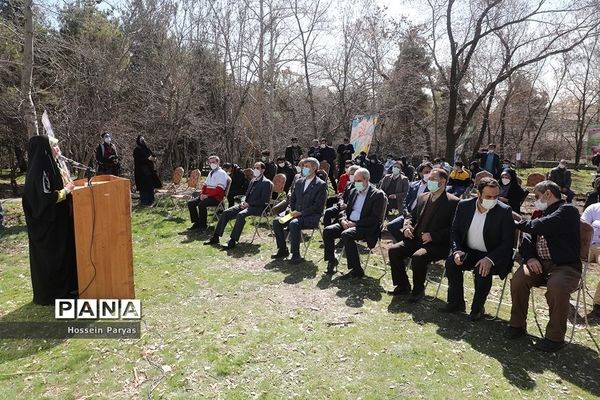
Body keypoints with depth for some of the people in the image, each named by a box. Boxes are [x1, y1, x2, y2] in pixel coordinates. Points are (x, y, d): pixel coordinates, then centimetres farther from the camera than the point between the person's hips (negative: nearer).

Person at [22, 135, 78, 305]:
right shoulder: (39, 170, -20)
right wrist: (65, 191, -16)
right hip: (46, 223, -10)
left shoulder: (48, 166, 9)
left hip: (55, 221, 10)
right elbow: (46, 198, -26)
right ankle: (52, 294, 14)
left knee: (62, 254, 17)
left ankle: (65, 287, 29)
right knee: (50, 257, 1)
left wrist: (67, 186, 6)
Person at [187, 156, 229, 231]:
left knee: (201, 204, -32)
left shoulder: (221, 173, -8)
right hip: (207, 196, 9)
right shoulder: (211, 173, 20)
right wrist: (202, 194, 1)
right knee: (191, 203, -2)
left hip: (216, 198, -9)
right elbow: (205, 185, 22)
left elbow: (219, 189, -18)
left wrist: (208, 195, -20)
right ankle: (196, 223, 1)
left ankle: (203, 226, -19)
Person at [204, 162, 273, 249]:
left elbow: (263, 200, -13)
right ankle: (215, 237, -4)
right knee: (226, 212, -8)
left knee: (241, 215, -36)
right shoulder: (253, 181, 21)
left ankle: (233, 241, -36)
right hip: (247, 205, 8)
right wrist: (244, 202, 3)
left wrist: (249, 204, -17)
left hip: (257, 207, -8)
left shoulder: (266, 183, -5)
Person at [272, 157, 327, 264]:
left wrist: (301, 213, -18)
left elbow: (318, 206, -13)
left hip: (312, 216, -7)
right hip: (297, 214, 7)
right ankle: (282, 250, -1)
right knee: (276, 221, -12)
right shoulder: (299, 182, 14)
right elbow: (292, 200, 21)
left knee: (294, 223, -34)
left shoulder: (321, 185, -7)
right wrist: (293, 211, 1)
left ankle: (296, 255, -25)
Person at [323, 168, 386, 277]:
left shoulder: (378, 194, -6)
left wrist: (355, 223, -19)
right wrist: (343, 220, -3)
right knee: (327, 231, -14)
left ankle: (357, 270, -24)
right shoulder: (353, 191, 16)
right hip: (348, 223, 7)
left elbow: (375, 219, -13)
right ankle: (332, 261, 2)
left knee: (346, 235, -34)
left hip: (366, 227, -7)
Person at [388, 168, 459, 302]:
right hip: (416, 240, 7)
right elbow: (411, 216, 23)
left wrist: (433, 236, -20)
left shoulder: (453, 202, -6)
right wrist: (407, 227, 0)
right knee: (393, 250, -13)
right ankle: (403, 285, 4)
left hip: (437, 244, -6)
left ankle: (418, 291, -8)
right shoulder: (422, 198, 15)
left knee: (418, 256, -32)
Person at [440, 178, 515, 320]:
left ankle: (477, 308, -6)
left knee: (483, 271, -32)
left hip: (493, 256, -3)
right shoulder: (464, 205, -3)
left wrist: (489, 259, -27)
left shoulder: (504, 211, -13)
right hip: (469, 252, 3)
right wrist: (457, 251, -13)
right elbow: (455, 231, 5)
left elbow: (507, 242, -13)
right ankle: (457, 303, -4)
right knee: (451, 262, -23)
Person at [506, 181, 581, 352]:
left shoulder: (568, 210, -6)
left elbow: (540, 227, -20)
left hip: (565, 266, -6)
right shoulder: (543, 213, 18)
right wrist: (529, 257, -7)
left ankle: (555, 337, -13)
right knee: (518, 279, -20)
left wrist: (520, 223, -1)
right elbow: (528, 237, 12)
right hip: (540, 263, 6)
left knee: (557, 287, -33)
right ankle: (517, 325, -3)